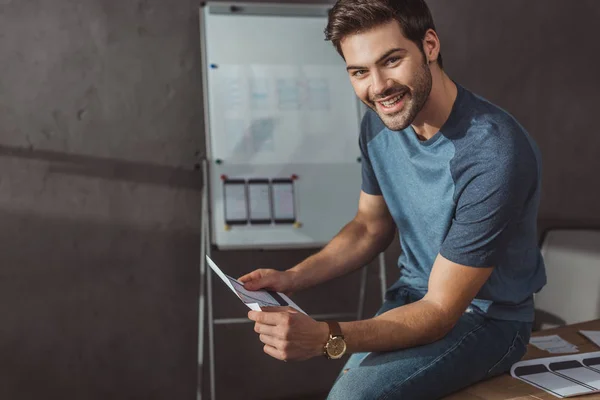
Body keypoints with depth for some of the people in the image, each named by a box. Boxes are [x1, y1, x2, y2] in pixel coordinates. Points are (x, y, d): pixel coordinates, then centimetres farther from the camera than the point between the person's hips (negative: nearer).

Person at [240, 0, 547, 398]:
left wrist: (326, 338, -36)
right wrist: (292, 278, -7)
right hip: (414, 296, 6)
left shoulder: (494, 154, -29)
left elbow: (440, 311, -24)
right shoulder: (379, 122, -6)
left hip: (485, 317, -6)